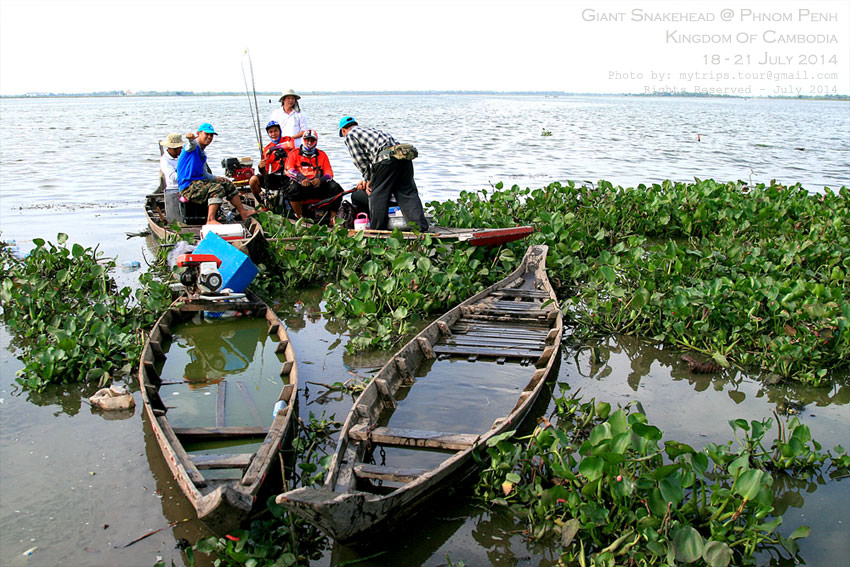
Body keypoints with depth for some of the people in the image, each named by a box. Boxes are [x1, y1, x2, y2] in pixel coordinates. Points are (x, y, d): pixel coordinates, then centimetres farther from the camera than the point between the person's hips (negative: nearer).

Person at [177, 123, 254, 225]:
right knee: (217, 188, -30)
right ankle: (210, 220, -39)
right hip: (188, 187, -10)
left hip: (200, 182, 10)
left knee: (228, 185, 13)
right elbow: (192, 144, -34)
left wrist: (216, 178, 9)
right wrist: (190, 138, -58)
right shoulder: (194, 146, -7)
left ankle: (243, 212, 19)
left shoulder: (203, 153, 20)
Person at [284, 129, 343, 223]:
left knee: (335, 187, -25)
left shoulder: (322, 155, 19)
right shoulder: (295, 154, 13)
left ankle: (333, 218, -15)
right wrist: (302, 179, -22)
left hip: (318, 185, 2)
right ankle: (299, 218, -19)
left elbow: (329, 173, 8)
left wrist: (320, 180, -16)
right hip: (301, 185, -2)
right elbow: (289, 170, -3)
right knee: (293, 189, -36)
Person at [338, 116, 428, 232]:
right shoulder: (369, 130, 38)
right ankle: (421, 226, -1)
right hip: (404, 157, 7)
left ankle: (377, 229, 10)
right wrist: (367, 179, 36)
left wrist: (368, 179, 17)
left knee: (377, 194, 5)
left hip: (387, 158, -7)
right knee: (408, 193, 6)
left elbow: (360, 160, 6)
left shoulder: (350, 136, 13)